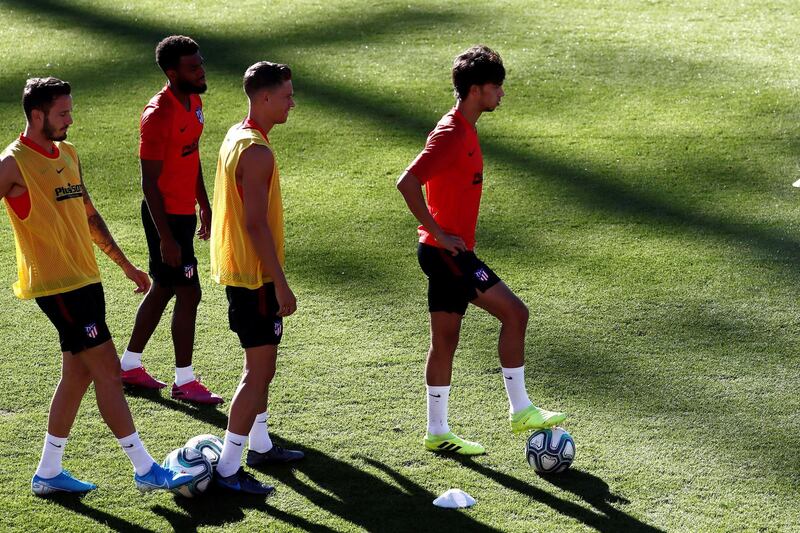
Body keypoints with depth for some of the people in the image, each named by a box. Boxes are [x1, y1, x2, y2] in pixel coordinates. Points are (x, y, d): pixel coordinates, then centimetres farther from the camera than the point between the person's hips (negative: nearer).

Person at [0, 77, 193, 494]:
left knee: (78, 374, 12)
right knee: (107, 370, -7)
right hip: (56, 284, -8)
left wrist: (125, 264, 22)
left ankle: (48, 473, 22)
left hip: (85, 279, 8)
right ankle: (145, 469, -2)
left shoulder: (68, 154, 13)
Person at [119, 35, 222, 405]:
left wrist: (204, 205, 21)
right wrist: (165, 239, -23)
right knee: (188, 294, -5)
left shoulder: (194, 102, 6)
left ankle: (130, 366, 30)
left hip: (184, 212, 9)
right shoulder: (158, 115, -23)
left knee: (162, 289, 17)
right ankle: (184, 382, 5)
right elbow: (150, 183, -22)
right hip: (166, 216, -9)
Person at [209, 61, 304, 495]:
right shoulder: (256, 152, -21)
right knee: (259, 372, -6)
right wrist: (281, 283, -21)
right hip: (254, 275, -10)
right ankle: (228, 468, -4)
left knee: (259, 362, 22)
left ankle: (259, 445, 35)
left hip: (236, 268, 10)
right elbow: (256, 223, -25)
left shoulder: (236, 137, 10)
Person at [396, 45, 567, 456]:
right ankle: (521, 410, 2)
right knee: (514, 313, -6)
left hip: (447, 252, 10)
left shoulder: (463, 130, 14)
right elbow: (407, 182, -27)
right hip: (448, 252, -10)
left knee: (445, 340, 12)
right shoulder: (451, 134, -18)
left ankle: (437, 433, 18)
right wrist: (439, 233, -23)